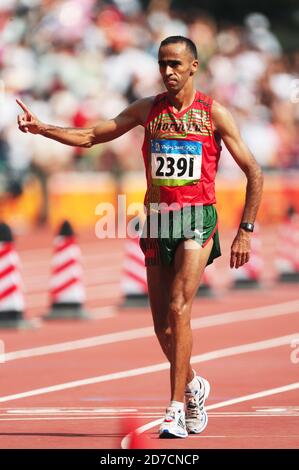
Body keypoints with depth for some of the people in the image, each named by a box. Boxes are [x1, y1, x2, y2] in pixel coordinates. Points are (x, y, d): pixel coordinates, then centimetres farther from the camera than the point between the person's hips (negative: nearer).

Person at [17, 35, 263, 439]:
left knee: (178, 310, -19)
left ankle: (176, 408, -19)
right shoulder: (147, 110, 7)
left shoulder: (214, 114, -2)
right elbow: (90, 137, 7)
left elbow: (254, 173, 2)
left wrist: (245, 232, -3)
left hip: (197, 222, -4)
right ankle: (193, 387, 31)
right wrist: (42, 129, -8)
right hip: (157, 221, 4)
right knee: (163, 326, 5)